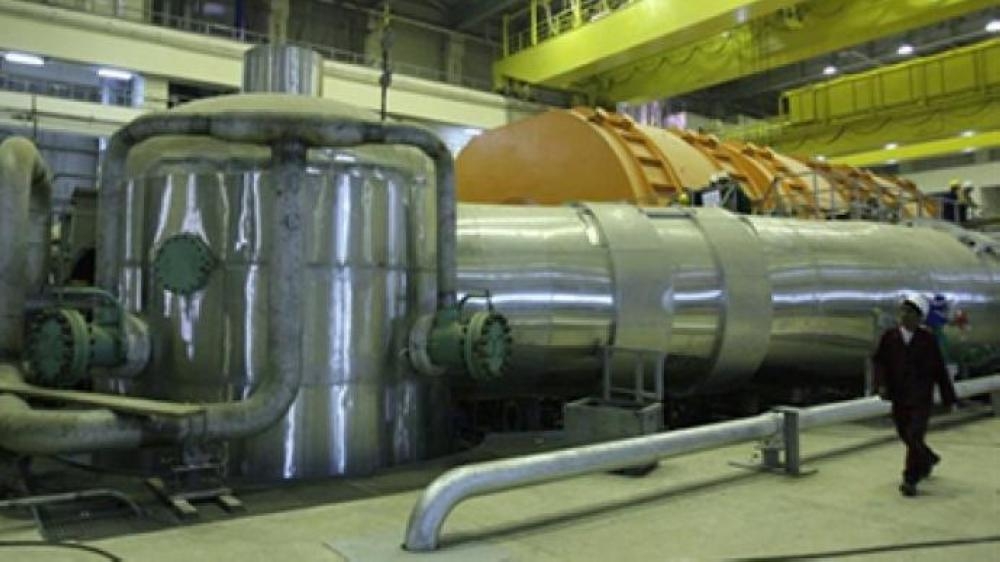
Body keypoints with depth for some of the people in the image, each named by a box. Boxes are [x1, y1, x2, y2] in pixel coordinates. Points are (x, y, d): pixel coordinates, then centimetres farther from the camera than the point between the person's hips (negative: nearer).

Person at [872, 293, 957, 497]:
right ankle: (928, 459, 46)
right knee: (906, 436, 16)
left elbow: (939, 370, 1)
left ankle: (910, 480, -3)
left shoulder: (928, 339, -4)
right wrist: (881, 384, -15)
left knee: (914, 437, -12)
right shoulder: (889, 336, 0)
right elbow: (879, 361, 1)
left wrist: (949, 398, 4)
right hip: (898, 398, 3)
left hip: (921, 398, -3)